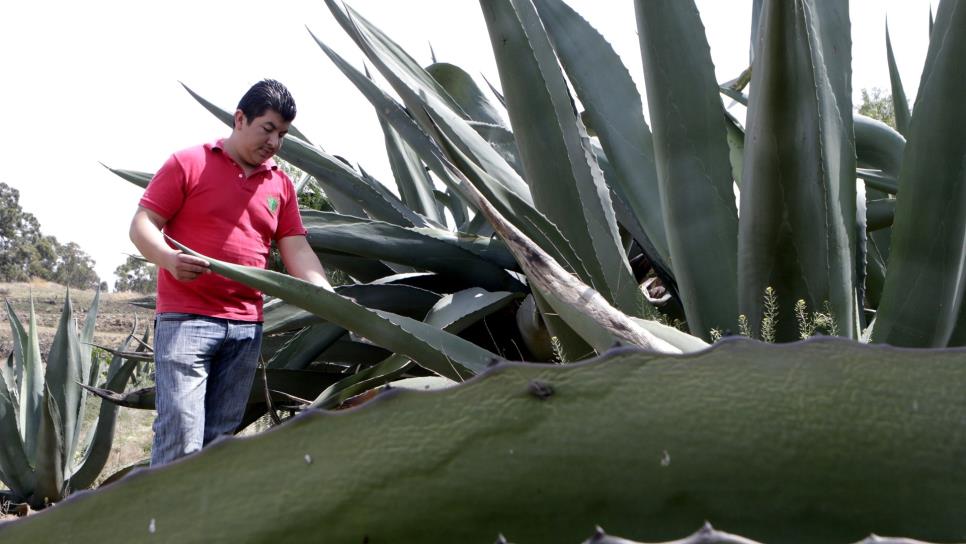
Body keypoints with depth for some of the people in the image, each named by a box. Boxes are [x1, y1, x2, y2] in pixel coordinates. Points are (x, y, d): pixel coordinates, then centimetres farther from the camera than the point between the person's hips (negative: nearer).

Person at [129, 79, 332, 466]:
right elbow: (142, 225, -2)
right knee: (181, 433, -11)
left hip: (246, 326, 5)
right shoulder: (188, 164, 1)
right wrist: (169, 259, -23)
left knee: (221, 437, 8)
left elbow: (297, 252, 10)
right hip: (185, 318, -5)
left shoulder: (281, 185, 14)